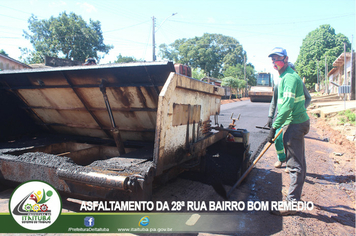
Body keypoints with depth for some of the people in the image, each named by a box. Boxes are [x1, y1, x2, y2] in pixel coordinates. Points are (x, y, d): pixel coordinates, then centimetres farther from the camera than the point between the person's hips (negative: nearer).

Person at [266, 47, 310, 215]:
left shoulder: (289, 77, -14)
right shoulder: (285, 77, 18)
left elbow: (287, 105, -24)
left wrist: (274, 127, -26)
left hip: (294, 124, -11)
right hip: (298, 122, 11)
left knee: (294, 164, -7)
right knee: (298, 162, 17)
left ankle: (292, 203, -1)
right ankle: (296, 197, 31)